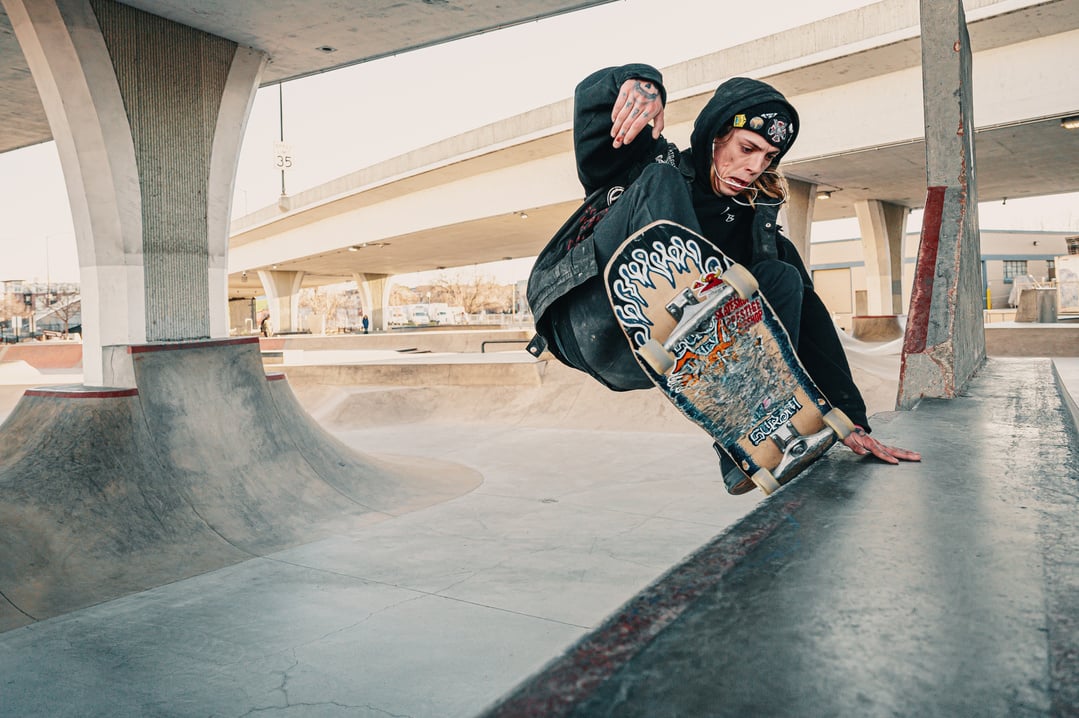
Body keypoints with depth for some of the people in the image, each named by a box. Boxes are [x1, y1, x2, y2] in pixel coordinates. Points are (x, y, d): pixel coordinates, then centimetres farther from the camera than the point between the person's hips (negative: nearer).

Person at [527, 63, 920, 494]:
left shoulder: (753, 221, 12)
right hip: (588, 326, -3)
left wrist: (851, 421, -4)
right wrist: (641, 82, -30)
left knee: (781, 279, -14)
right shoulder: (650, 164, 6)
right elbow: (591, 93, -6)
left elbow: (804, 311, 3)